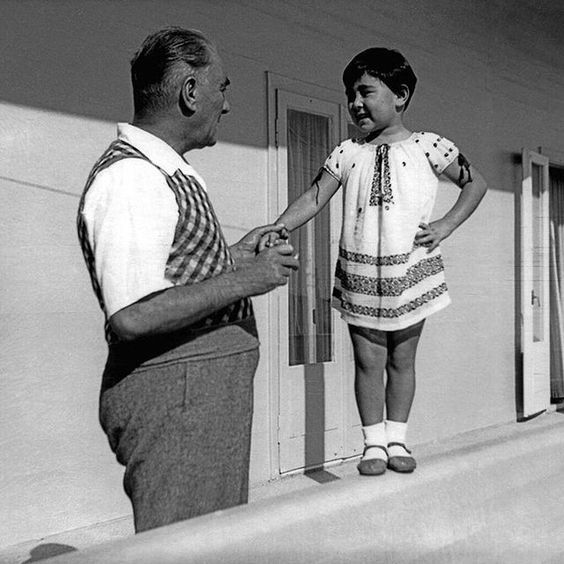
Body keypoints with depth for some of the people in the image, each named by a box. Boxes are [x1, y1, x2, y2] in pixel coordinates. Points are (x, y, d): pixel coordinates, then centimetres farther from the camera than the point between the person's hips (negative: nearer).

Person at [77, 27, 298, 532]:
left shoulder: (168, 171, 16)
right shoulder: (129, 177, -18)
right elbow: (132, 316, -27)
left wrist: (233, 254, 14)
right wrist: (242, 281, -19)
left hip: (208, 389, 10)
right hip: (173, 395, -10)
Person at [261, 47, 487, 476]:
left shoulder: (428, 146, 1)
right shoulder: (348, 153, 6)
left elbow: (476, 183, 10)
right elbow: (315, 197, -5)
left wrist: (445, 226, -2)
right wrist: (280, 228, -22)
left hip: (409, 270, -1)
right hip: (360, 273, 2)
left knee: (401, 360, 9)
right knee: (367, 362, 5)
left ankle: (397, 440, 23)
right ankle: (374, 445, 18)